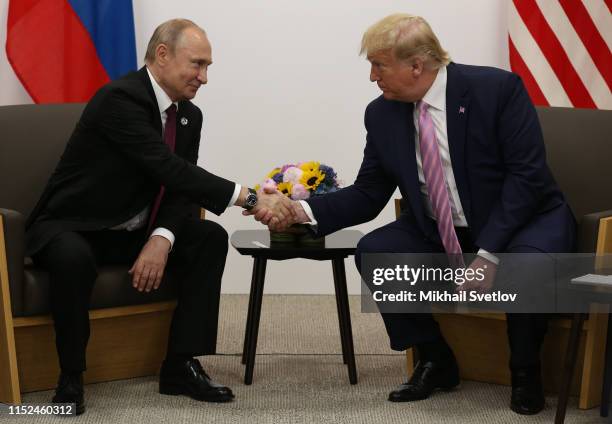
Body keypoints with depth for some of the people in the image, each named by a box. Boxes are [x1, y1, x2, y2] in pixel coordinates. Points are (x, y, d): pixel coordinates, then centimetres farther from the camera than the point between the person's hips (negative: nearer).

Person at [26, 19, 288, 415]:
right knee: (74, 259, -39)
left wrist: (161, 239, -23)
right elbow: (171, 170, -33)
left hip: (133, 231, 8)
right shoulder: (120, 98, -24)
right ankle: (71, 376, -18)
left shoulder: (189, 115, 3)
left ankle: (181, 365, -8)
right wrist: (248, 197, -36)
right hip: (72, 226, -7)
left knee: (211, 238, -10)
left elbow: (181, 188, -2)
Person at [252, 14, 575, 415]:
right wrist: (304, 211, -16)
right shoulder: (382, 114, -4)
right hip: (439, 232, 5)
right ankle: (436, 361, 3)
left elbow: (528, 174, -22)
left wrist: (489, 254, -29)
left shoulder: (497, 89, -18)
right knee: (374, 251, -18)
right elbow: (368, 195, 1)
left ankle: (525, 370, -6)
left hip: (524, 219, -5)